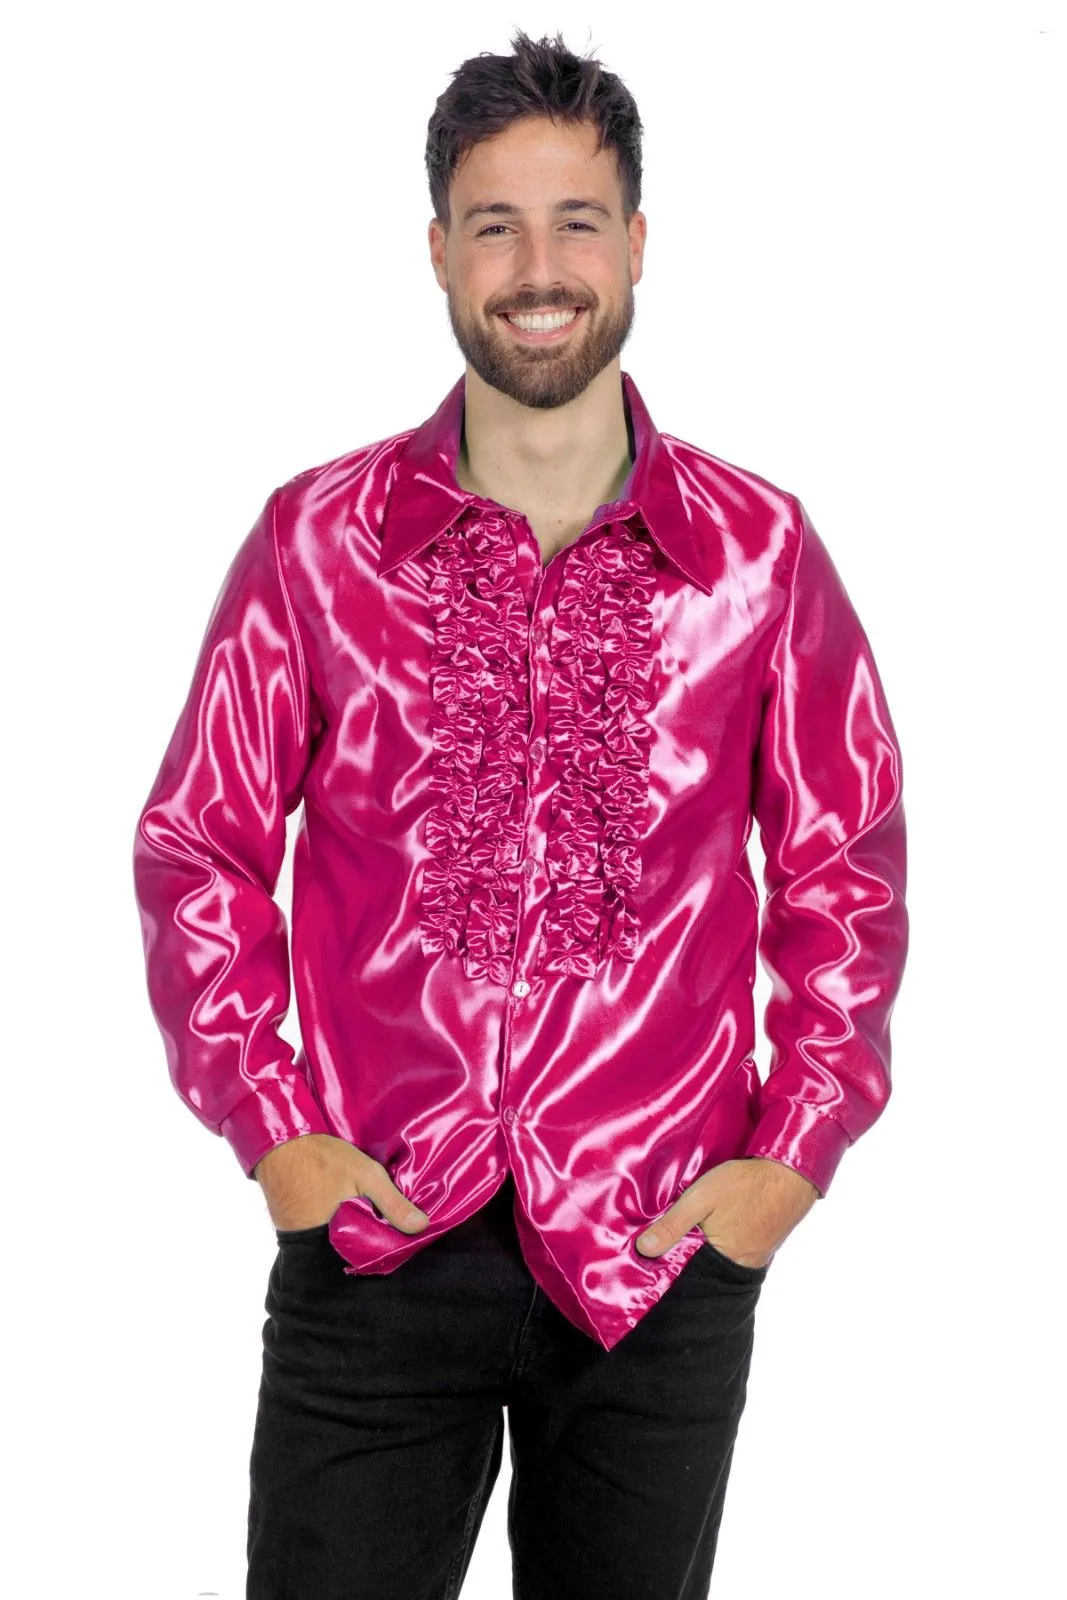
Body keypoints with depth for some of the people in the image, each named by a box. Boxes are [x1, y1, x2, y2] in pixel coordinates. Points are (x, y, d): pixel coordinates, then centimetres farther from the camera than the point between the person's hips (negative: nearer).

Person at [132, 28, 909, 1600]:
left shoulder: (761, 550, 0)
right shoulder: (317, 538, -1)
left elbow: (846, 867, 7)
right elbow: (195, 846, 5)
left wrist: (799, 1148, -1)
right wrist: (269, 1125, -3)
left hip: (667, 1251, 1)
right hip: (375, 1238, 0)